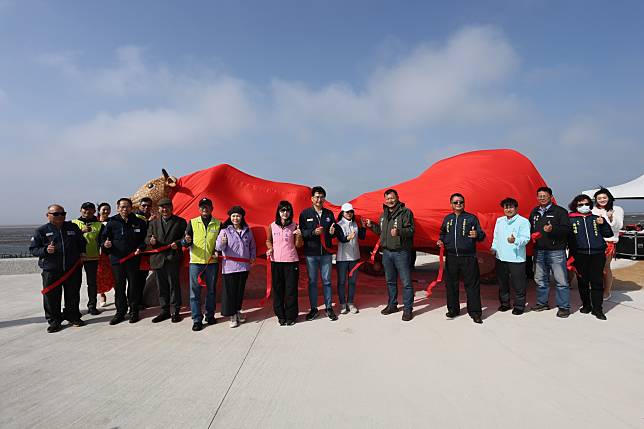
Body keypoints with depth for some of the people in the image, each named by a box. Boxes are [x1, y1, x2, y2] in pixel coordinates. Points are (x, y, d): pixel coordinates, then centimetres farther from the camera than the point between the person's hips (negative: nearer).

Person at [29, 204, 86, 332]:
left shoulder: (73, 227, 9)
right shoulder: (41, 231, 1)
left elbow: (82, 242, 21)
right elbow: (33, 249, 1)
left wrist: (82, 252, 7)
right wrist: (45, 250, -17)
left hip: (72, 269, 2)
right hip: (51, 270, -2)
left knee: (73, 295, 11)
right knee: (51, 297, 2)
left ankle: (73, 316, 26)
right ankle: (54, 321, 16)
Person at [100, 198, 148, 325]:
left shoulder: (139, 222, 2)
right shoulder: (112, 222, 3)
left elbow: (145, 238, 8)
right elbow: (103, 237, 10)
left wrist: (140, 248, -9)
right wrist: (105, 244, -11)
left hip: (133, 259, -1)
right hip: (116, 259, 1)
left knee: (133, 286, 6)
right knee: (119, 287, 7)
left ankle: (134, 312, 17)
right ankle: (120, 312, 18)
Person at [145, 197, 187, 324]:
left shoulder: (180, 222, 6)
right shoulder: (153, 223, 17)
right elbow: (147, 238, 13)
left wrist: (178, 243, -17)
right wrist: (151, 241, -11)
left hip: (173, 259, -3)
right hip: (158, 259, 4)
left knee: (174, 285, 0)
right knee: (161, 286, 9)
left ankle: (176, 311, 10)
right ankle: (164, 311, 20)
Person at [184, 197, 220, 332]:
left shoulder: (218, 224, 5)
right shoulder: (192, 222, 5)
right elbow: (185, 242, 2)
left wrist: (218, 251, -9)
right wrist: (186, 241, -20)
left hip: (212, 262, 1)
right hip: (195, 262, -1)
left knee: (211, 290, 11)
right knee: (195, 291, -1)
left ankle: (210, 315, 25)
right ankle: (197, 319, 7)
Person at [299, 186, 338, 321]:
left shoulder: (329, 213, 8)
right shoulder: (305, 213, 0)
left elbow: (334, 231, 14)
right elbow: (301, 232, -5)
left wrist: (332, 232, -9)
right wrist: (313, 232, -21)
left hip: (326, 252, 2)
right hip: (311, 253, -2)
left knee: (327, 281, 8)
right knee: (312, 281, 7)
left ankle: (329, 308, 19)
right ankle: (313, 308, 19)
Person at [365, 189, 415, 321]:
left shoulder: (405, 212, -8)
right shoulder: (384, 214, 14)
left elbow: (411, 230, -16)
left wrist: (399, 232, -31)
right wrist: (371, 225, 13)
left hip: (401, 252, -7)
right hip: (386, 252, 7)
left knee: (406, 282, -2)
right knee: (390, 281, 17)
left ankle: (408, 309, 8)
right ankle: (392, 305, 31)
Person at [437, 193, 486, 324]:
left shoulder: (471, 218, 3)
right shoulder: (447, 218, 12)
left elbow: (482, 235, 2)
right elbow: (443, 234, 24)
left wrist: (477, 235, -20)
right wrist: (441, 241, 4)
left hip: (468, 257, -3)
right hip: (451, 257, 4)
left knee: (472, 284, 0)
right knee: (451, 284, 10)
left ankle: (475, 312, 9)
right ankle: (453, 309, 24)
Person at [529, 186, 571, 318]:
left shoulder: (560, 211, -3)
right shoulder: (534, 212, 14)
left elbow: (567, 229, -10)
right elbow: (531, 227, 25)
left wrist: (553, 229, -26)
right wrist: (533, 235, 4)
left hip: (556, 250, -6)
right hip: (539, 251, 6)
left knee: (561, 280, -3)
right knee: (540, 279, 14)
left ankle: (564, 306, 6)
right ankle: (542, 303, 27)